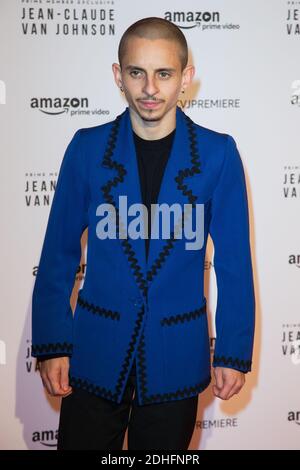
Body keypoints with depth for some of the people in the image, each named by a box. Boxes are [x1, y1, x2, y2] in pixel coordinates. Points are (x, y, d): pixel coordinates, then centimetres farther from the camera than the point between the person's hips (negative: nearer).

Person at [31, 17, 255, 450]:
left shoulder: (218, 154, -6)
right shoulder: (87, 148, -3)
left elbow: (234, 260, -2)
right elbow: (60, 252, 0)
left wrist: (234, 352, -3)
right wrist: (52, 344, -3)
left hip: (176, 354, 0)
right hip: (95, 350, 1)